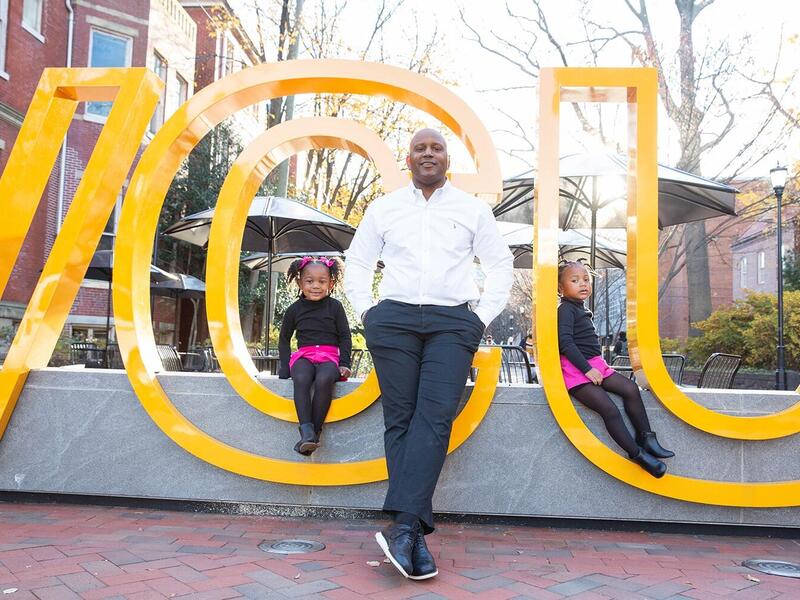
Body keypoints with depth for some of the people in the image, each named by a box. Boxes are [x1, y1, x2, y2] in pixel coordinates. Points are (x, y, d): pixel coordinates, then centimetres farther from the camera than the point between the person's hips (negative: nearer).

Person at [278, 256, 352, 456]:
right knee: (301, 380, -34)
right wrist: (285, 367, 8)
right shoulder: (294, 309, 10)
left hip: (329, 356, -1)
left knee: (323, 380, -36)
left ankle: (315, 432, -29)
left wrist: (344, 364, -3)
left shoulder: (335, 306, 5)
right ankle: (306, 431, -40)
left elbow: (345, 337, 8)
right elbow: (284, 339, 19)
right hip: (303, 356, 1)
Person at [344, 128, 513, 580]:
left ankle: (404, 525, -22)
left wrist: (483, 317, 5)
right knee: (400, 420, -7)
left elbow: (501, 264, 15)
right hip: (394, 319, 1)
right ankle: (416, 536, -6)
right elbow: (357, 262, 21)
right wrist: (367, 311, 9)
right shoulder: (384, 208, 16)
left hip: (453, 322, -1)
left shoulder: (473, 209, 14)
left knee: (434, 418, -18)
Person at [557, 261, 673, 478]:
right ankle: (637, 454, -12)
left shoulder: (581, 309, 20)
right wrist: (586, 369, -22)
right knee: (610, 409, -19)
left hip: (595, 365, 9)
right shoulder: (566, 309, -9)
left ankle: (646, 438, 1)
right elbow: (566, 342, -21)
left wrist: (596, 366, 15)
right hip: (576, 370, -9)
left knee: (631, 389, -4)